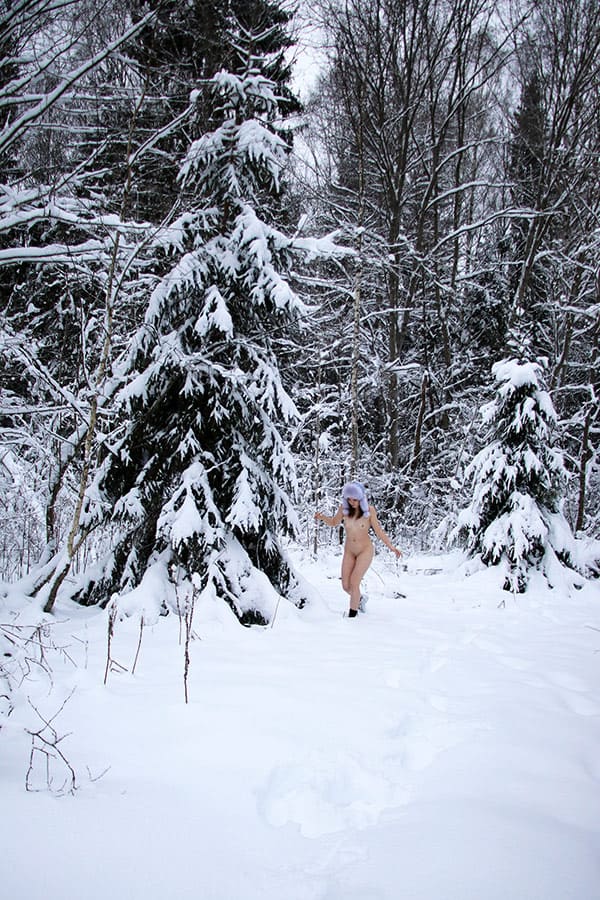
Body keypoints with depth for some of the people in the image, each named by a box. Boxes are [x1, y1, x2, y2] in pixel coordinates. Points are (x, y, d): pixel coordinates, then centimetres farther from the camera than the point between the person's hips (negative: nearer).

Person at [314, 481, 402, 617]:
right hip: (349, 551, 4)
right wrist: (322, 517, -13)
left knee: (354, 583, -15)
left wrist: (392, 547, -15)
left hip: (365, 550, -4)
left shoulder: (369, 510, -16)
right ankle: (359, 599, 37)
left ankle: (352, 614, 1)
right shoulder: (344, 508, -9)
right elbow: (334, 523, 6)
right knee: (346, 586, 5)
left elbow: (379, 531, -8)